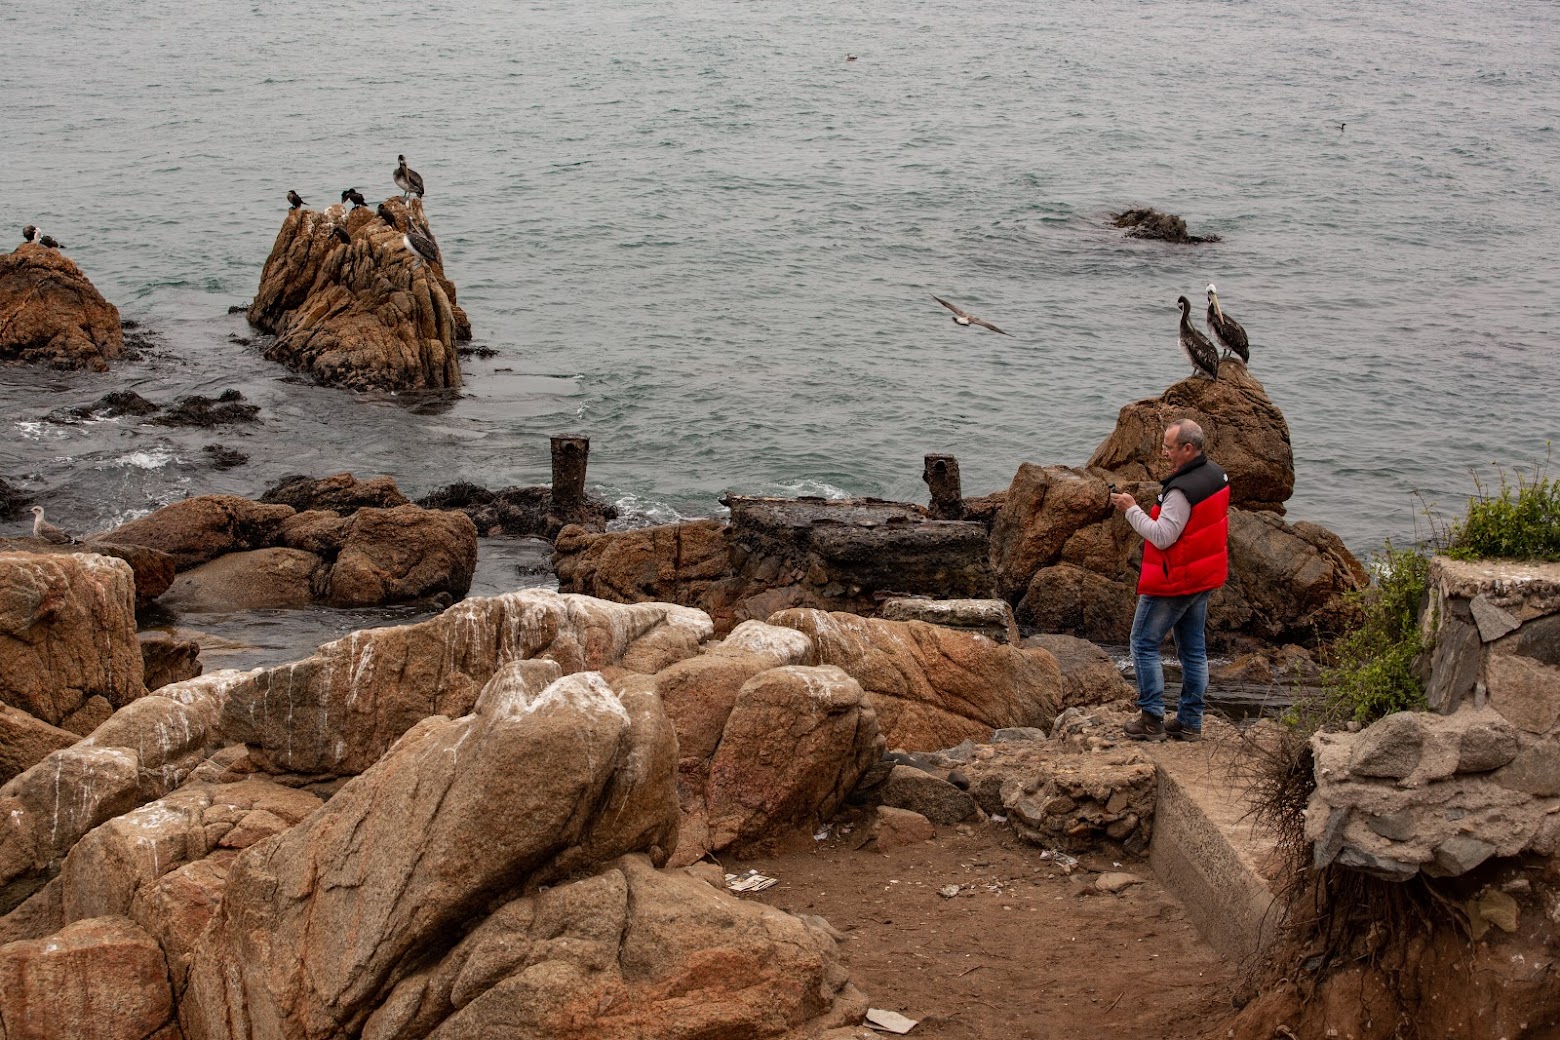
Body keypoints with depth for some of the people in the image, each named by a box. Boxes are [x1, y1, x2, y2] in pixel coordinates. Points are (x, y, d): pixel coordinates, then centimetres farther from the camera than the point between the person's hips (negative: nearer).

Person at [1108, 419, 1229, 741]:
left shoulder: (1182, 490, -26)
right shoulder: (1216, 476, 5)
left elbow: (1162, 537, -26)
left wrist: (1132, 509, -17)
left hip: (1173, 582, -9)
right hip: (1204, 579, 9)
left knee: (1144, 644, 3)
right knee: (1193, 648, 14)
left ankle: (1152, 719, 2)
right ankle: (1190, 721, 18)